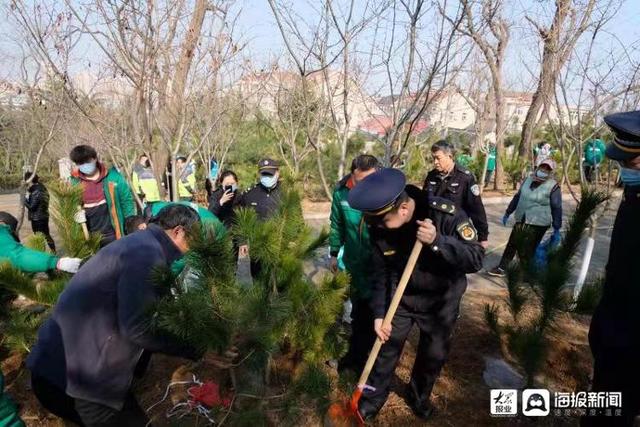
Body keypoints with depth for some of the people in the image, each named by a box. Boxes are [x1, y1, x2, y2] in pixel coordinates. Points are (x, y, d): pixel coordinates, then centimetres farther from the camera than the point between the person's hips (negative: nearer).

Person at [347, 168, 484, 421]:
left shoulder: (446, 214, -30)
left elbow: (476, 259, -31)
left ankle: (418, 396, 43)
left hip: (441, 300, -1)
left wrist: (437, 241, -45)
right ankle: (372, 399, 35)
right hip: (400, 297, 2)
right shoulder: (378, 226, -18)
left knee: (434, 354, 14)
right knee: (386, 348, 9)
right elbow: (380, 273, -9)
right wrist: (379, 313, -14)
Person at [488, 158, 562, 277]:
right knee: (511, 245, 10)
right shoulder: (528, 180, 8)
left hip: (538, 224, -5)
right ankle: (502, 268, 21)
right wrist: (508, 213, 21)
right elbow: (517, 197, 18)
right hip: (520, 221, 6)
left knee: (527, 251, -2)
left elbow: (557, 209, -10)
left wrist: (556, 230, -11)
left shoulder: (553, 186, -9)